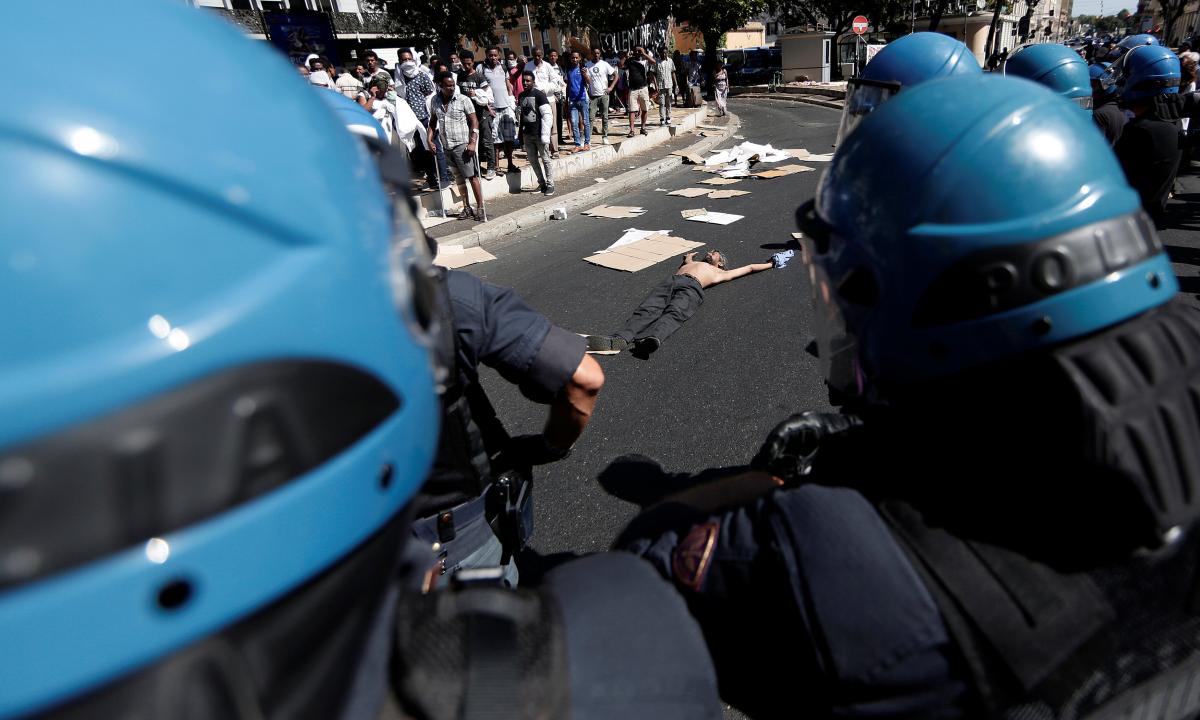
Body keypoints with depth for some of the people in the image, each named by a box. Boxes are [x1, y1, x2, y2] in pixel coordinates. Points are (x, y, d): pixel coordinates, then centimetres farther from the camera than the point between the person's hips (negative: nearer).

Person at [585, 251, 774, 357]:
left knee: (673, 314, -35)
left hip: (691, 287, -3)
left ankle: (652, 339, -65)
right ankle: (620, 339, -54)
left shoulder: (720, 273, 35)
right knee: (647, 310, -27)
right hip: (670, 281, 3)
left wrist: (771, 264, 52)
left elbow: (749, 267, 43)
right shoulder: (691, 262, 45)